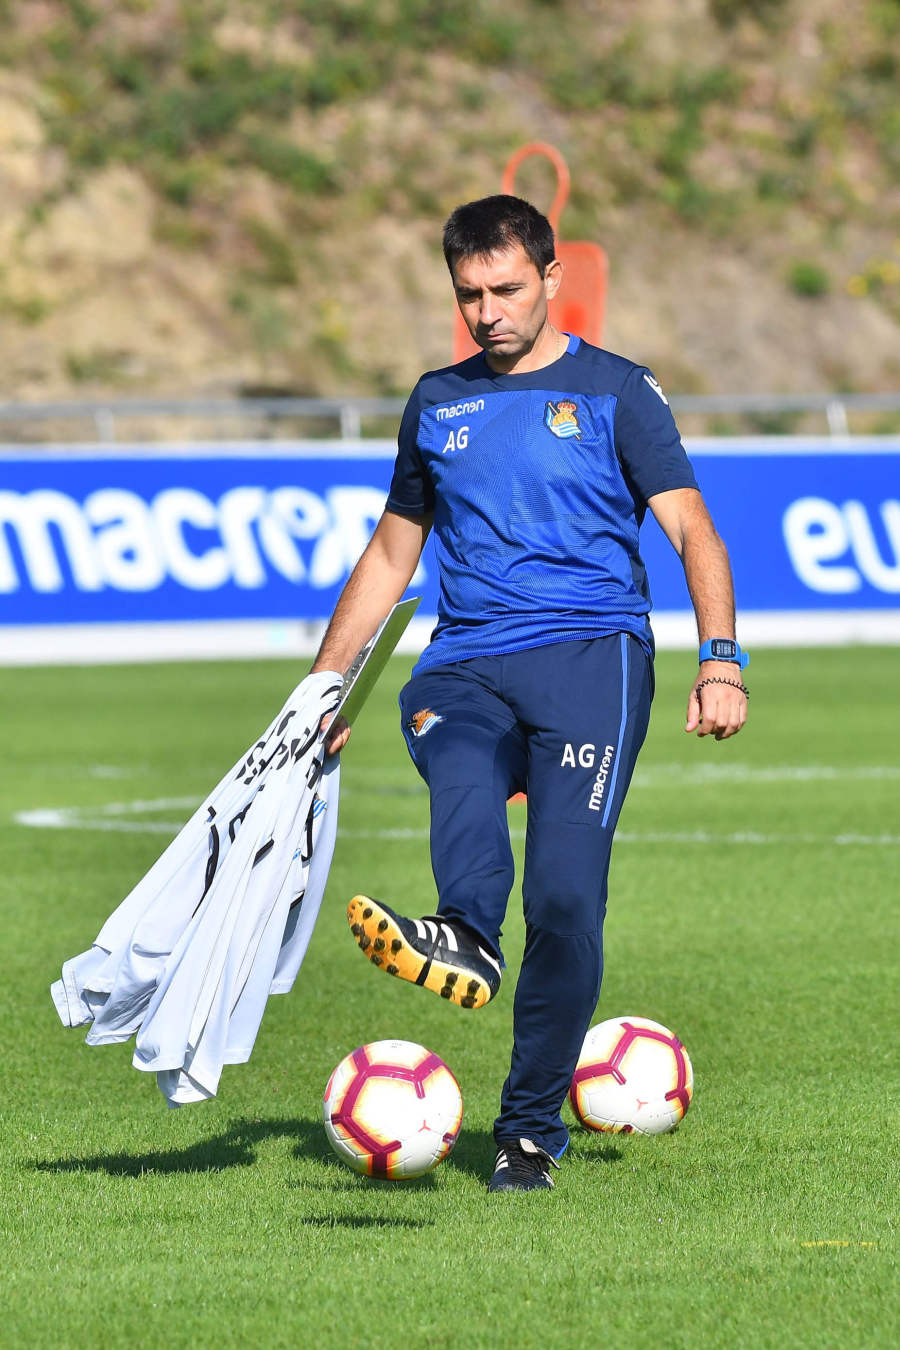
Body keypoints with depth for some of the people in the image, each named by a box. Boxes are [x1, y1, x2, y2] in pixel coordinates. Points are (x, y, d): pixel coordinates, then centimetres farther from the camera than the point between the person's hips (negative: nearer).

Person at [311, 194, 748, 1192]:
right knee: (457, 762, -34)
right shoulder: (438, 403, 21)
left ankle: (531, 1128, -7)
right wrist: (326, 682, 24)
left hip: (591, 653, -3)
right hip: (468, 661, 3)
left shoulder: (615, 391, 8)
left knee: (565, 898, -16)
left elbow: (692, 530, 1)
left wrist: (720, 660, -14)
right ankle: (466, 939, -61)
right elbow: (392, 552, 30)